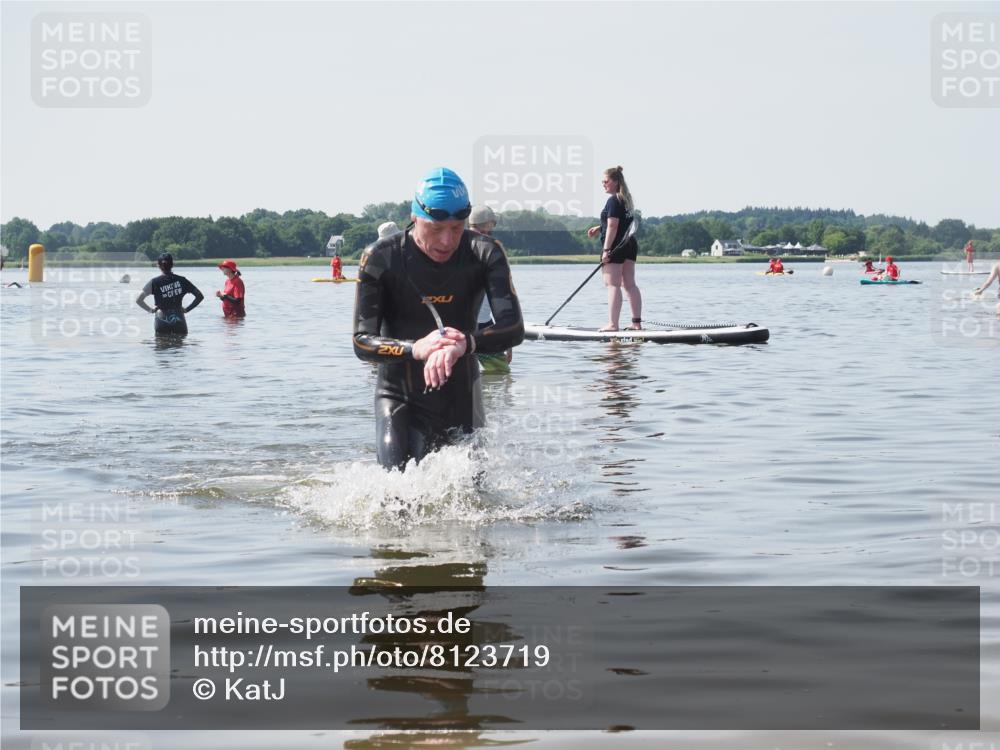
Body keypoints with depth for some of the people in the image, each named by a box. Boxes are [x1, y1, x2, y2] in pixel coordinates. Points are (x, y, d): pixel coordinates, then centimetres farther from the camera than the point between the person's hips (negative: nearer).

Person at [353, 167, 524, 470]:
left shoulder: (484, 254, -14)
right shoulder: (380, 258, -17)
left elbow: (513, 328, -23)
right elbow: (362, 342, -19)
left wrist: (465, 344, -44)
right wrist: (415, 349, -40)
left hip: (459, 395, 2)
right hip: (398, 394, -2)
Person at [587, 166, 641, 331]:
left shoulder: (613, 201, -13)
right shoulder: (627, 199, 15)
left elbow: (612, 226, -20)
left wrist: (606, 249, -21)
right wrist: (600, 229, 18)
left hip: (615, 247, -9)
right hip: (630, 245, 9)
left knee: (613, 285, -8)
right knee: (630, 285, 11)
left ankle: (612, 324, -12)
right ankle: (637, 322, 11)